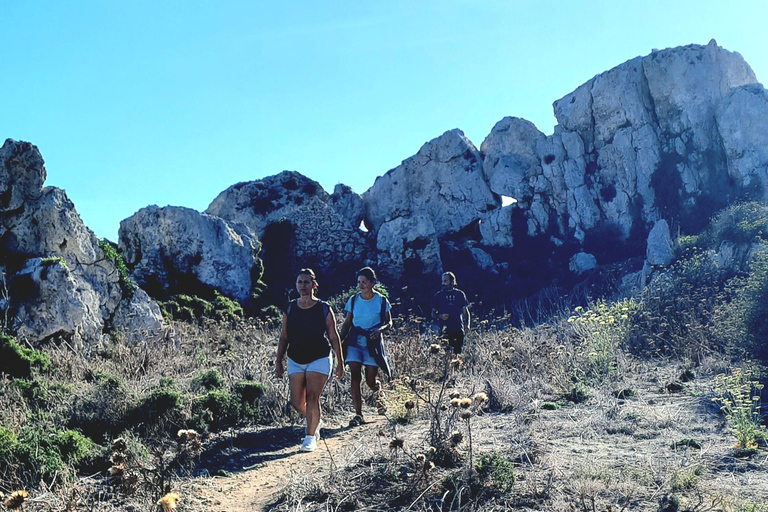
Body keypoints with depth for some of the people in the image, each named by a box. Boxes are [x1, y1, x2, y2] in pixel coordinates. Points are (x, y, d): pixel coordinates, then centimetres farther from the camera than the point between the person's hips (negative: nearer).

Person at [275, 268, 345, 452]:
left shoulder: (324, 309, -6)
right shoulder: (290, 309, 1)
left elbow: (334, 337, -1)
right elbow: (284, 337, 7)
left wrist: (340, 362, -1)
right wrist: (279, 361, 3)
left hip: (319, 359, -3)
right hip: (295, 361, 3)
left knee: (312, 398, -12)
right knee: (297, 402, 3)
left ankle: (311, 437, 3)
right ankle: (315, 422, 34)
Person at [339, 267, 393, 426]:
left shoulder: (381, 301, -3)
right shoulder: (353, 300, 3)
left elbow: (389, 322, 4)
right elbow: (347, 323, 8)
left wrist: (380, 329, -18)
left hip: (373, 344, -2)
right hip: (354, 342, 2)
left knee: (371, 380, 0)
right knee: (355, 376, -10)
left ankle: (380, 394, 38)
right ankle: (358, 414, -5)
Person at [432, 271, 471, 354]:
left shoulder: (460, 294, 9)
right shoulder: (438, 295, 8)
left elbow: (465, 311, 12)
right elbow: (433, 313, 11)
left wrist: (467, 325, -2)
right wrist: (440, 316, -10)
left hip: (458, 330, 1)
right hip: (445, 331, -1)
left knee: (458, 352, 0)